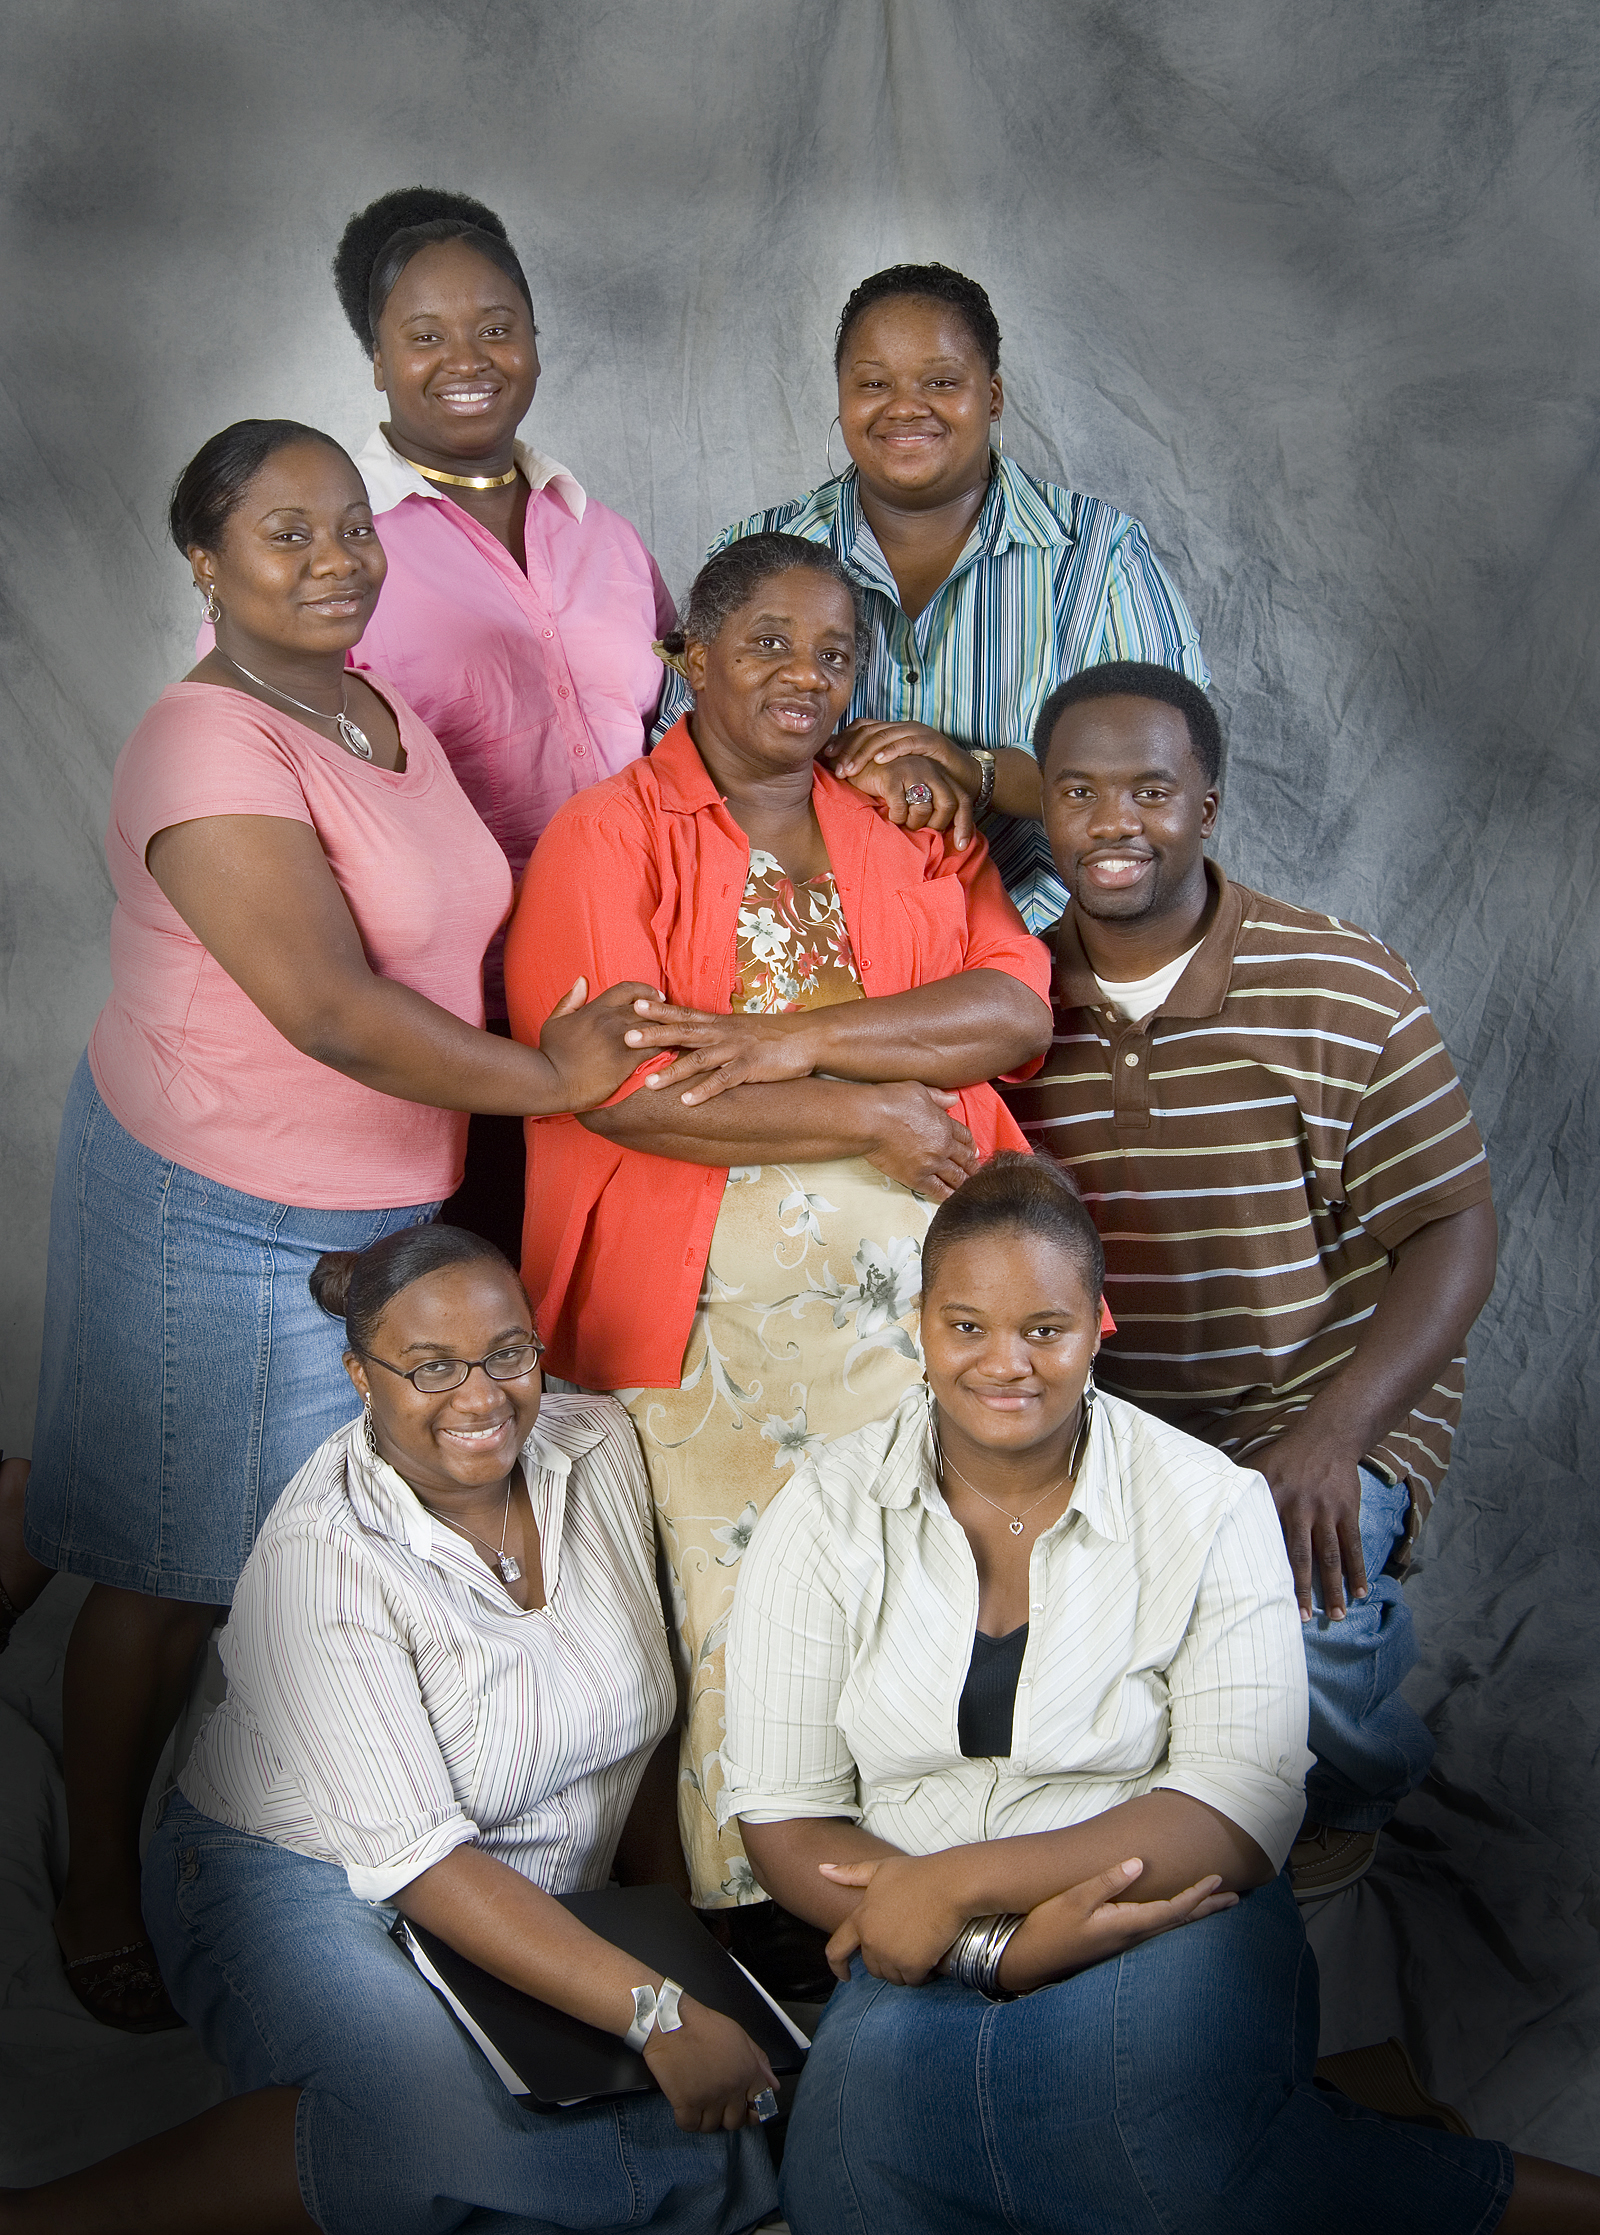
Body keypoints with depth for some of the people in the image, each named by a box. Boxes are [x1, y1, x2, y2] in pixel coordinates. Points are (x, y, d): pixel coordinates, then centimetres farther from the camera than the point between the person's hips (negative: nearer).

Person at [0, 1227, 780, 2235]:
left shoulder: (602, 1442, -4)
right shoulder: (323, 1556, -21)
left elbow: (639, 1710, 9)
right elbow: (417, 1858, -25)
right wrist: (657, 2014, -30)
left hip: (550, 1906, 7)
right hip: (308, 1886, -6)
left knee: (729, 2128, -20)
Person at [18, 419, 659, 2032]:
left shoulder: (381, 712, 9)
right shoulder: (208, 749, -20)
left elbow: (457, 935, 19)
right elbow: (329, 1009, -26)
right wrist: (545, 1079, -18)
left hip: (387, 1203, 8)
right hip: (223, 1223, -8)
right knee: (172, 1578, 6)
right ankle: (97, 1892, 26)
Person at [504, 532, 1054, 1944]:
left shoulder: (914, 830, 17)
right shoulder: (607, 837, 3)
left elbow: (1017, 1011, 2)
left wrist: (800, 1040, -12)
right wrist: (870, 1115, -11)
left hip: (922, 1272, 4)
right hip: (718, 1297, -3)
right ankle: (765, 1901, 6)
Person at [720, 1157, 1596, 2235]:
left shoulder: (1211, 1507, -3)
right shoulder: (827, 1515, 0)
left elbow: (1244, 1811, -11)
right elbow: (783, 1819, -2)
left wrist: (962, 1880, -20)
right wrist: (999, 1946, -18)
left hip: (1172, 1923, -2)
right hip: (927, 1955, 3)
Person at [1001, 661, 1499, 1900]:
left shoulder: (1345, 987, -8)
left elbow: (1456, 1233, -8)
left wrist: (1328, 1439, -21)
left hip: (1324, 1404, -3)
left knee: (1290, 1594, -31)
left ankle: (1359, 1779, 10)